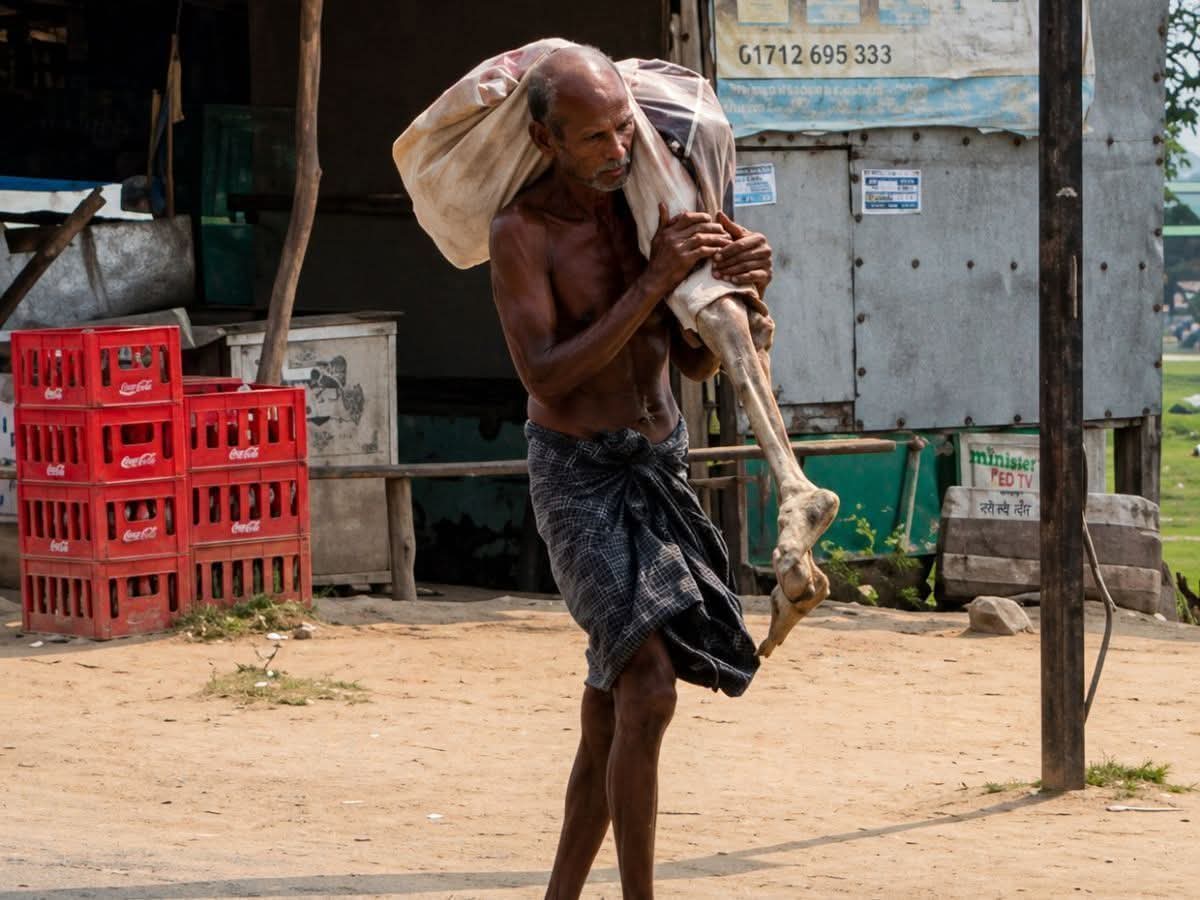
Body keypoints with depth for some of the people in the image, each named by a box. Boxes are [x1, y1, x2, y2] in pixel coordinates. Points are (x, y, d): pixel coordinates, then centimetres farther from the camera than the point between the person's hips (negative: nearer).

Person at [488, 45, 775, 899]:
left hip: (659, 463, 6)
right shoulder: (523, 231, -14)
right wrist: (653, 283, -27)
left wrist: (739, 287, -16)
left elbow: (696, 361, 4)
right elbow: (547, 377, -22)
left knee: (609, 711, 11)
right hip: (579, 471, -6)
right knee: (648, 690, -20)